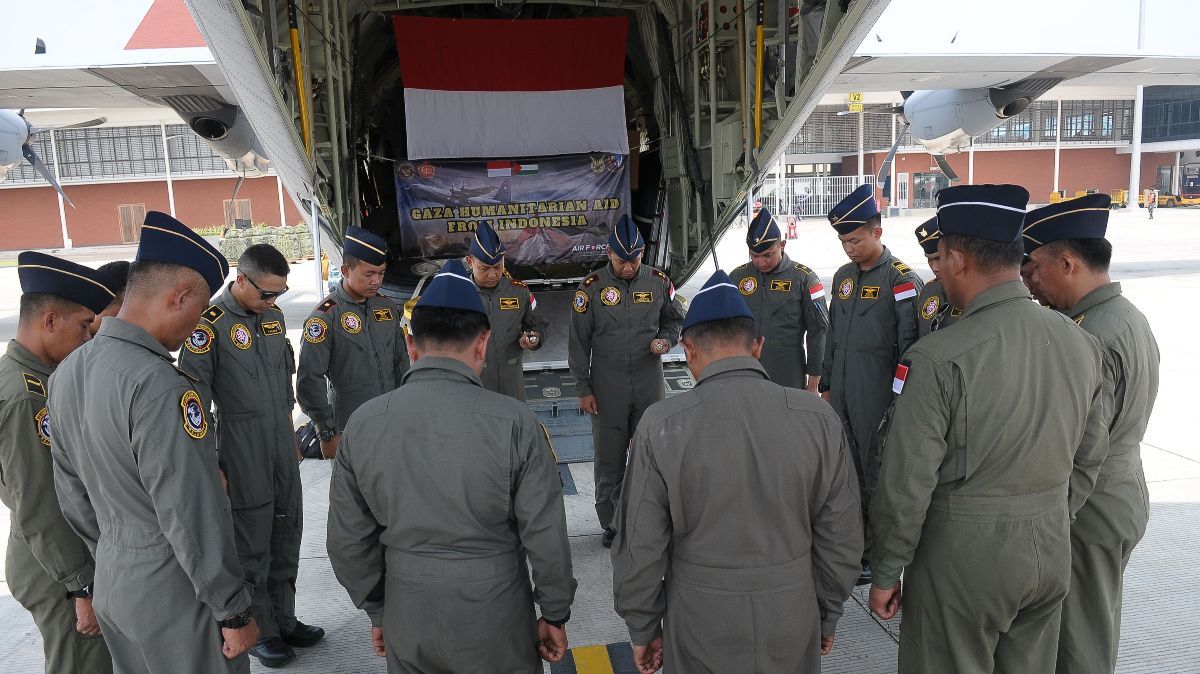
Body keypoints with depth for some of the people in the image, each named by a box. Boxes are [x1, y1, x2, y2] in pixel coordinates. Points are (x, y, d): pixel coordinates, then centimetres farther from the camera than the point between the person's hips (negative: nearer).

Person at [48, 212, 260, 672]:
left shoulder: (66, 372, 1)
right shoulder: (158, 385, -26)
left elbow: (72, 492, 10)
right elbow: (194, 516, -24)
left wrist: (111, 559, 21)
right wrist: (233, 611, -15)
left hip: (110, 582, 8)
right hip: (173, 591, -8)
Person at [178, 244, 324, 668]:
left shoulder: (273, 316, 6)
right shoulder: (210, 326, -15)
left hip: (283, 455, 7)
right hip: (243, 461, -6)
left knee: (285, 543, 16)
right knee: (251, 551, 7)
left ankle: (284, 620, 32)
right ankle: (261, 633, 24)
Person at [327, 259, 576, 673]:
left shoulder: (362, 425, -9)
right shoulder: (515, 423, -18)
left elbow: (348, 541, 0)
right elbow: (546, 537, -13)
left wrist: (376, 611, 14)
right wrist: (555, 614, 2)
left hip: (406, 619, 3)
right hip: (494, 621, -2)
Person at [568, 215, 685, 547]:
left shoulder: (658, 281, 1)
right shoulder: (592, 286, -5)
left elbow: (675, 319, 16)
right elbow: (579, 341, -2)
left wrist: (665, 340, -6)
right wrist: (583, 389, -3)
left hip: (650, 384, 2)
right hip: (607, 388, -1)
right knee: (609, 459, 7)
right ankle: (611, 523, 23)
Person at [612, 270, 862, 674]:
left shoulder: (662, 427, -17)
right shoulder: (818, 417, -11)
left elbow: (641, 546, -11)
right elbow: (841, 535, -3)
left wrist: (643, 627, 4)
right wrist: (828, 615, 12)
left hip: (701, 624, -1)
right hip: (793, 618, 2)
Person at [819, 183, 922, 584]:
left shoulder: (902, 280, -11)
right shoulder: (843, 276, 11)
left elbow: (909, 346, -12)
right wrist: (826, 385, 16)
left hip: (878, 401, -6)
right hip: (842, 397, 7)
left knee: (874, 477, 4)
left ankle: (873, 559, 19)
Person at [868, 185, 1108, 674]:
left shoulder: (937, 359, -23)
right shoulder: (1082, 344, -2)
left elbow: (907, 484, -19)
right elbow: (1086, 460, 8)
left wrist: (885, 574, -7)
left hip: (964, 557, -6)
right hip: (1053, 550, 6)